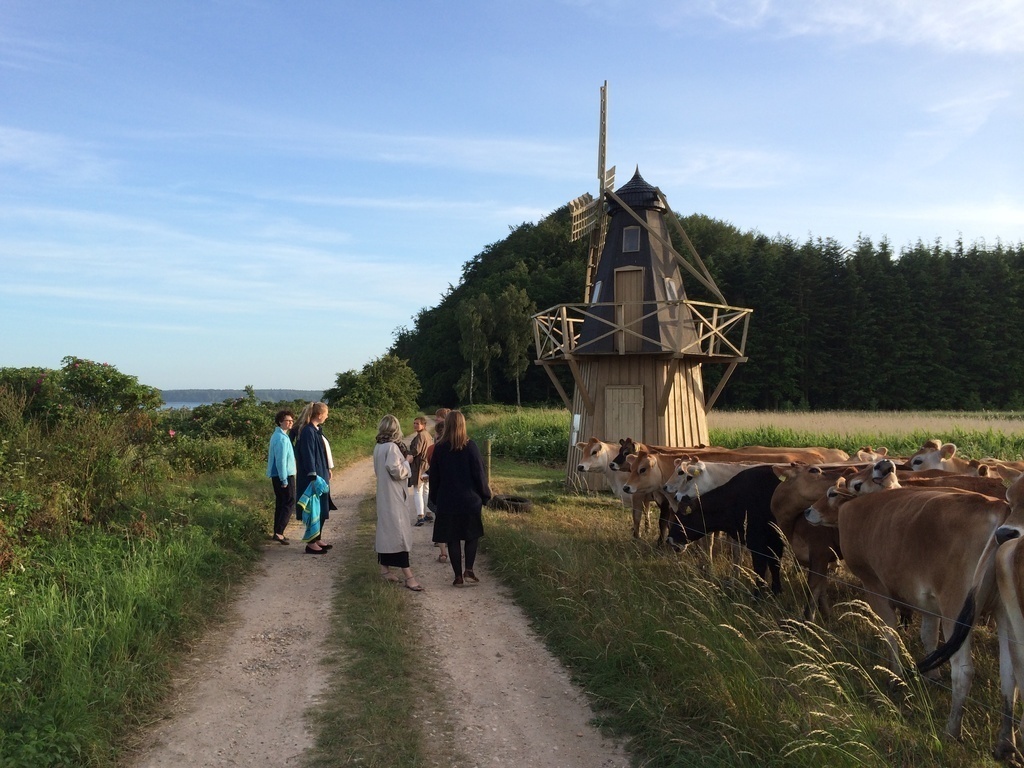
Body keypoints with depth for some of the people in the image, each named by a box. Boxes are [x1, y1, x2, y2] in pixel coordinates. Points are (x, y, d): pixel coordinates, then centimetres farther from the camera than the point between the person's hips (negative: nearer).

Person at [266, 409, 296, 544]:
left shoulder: (277, 435, 13)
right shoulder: (281, 438, -19)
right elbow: (281, 460, -22)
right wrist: (284, 480, -20)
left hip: (277, 476, 10)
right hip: (284, 475, -10)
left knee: (280, 503, 14)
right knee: (290, 504, -6)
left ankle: (278, 532, 19)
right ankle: (279, 532, -10)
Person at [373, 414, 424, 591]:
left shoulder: (378, 447, 8)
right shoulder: (392, 447, -19)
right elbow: (397, 471, -23)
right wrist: (406, 461, -6)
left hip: (384, 494, 9)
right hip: (394, 495, -9)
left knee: (386, 529, 15)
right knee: (399, 530, -8)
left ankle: (385, 569, 22)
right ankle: (408, 576, -8)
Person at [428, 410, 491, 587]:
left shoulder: (439, 448, -3)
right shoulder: (470, 446, -8)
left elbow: (434, 476, 4)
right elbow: (478, 473, -6)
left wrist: (435, 498, 14)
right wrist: (485, 495, 5)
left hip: (447, 501, 1)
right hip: (470, 500, -1)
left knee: (452, 539, 8)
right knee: (472, 536, 14)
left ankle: (458, 576, 9)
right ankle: (469, 571, 2)